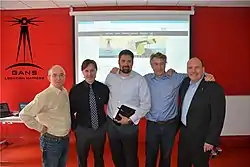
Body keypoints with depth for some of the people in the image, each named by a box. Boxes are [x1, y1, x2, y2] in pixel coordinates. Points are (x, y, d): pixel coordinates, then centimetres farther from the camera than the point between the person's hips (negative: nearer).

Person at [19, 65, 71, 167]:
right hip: (52, 141, -7)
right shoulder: (44, 96, -21)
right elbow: (24, 114, -20)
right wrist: (41, 128, -15)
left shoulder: (65, 92, 1)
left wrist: (68, 127, 9)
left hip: (66, 139, 7)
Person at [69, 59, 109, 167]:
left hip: (100, 129, 1)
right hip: (82, 130, -1)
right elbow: (70, 111, -4)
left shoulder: (103, 88, -10)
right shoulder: (75, 90, -13)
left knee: (99, 158, 22)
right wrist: (74, 126, -4)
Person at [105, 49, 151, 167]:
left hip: (129, 125, -3)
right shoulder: (110, 77, 0)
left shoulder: (140, 80, -11)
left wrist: (131, 119, -15)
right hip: (111, 123, 3)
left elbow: (146, 104, -10)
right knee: (116, 156, 20)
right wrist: (110, 113, 3)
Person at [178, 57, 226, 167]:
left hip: (201, 138, -6)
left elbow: (218, 117, -19)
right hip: (184, 135, 7)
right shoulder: (185, 83, 2)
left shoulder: (214, 88, -19)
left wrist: (211, 140, -18)